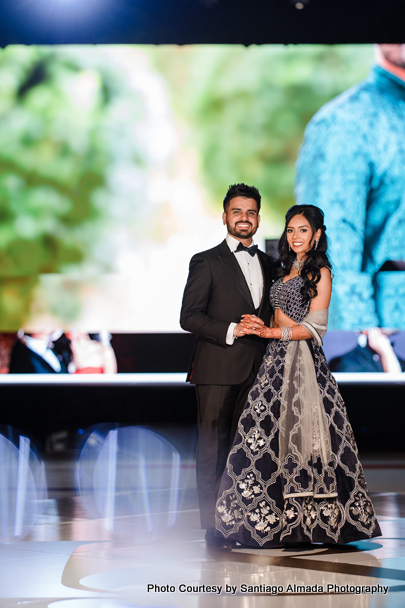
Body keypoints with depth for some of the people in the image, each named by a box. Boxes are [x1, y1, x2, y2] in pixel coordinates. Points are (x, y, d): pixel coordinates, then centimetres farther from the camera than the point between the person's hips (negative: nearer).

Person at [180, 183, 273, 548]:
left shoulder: (267, 264, 17)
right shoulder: (206, 262, 1)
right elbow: (189, 316, -6)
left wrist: (265, 327, 1)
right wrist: (231, 331, -15)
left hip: (256, 369, 4)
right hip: (218, 370, -4)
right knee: (213, 447, -3)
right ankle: (212, 526, 1)